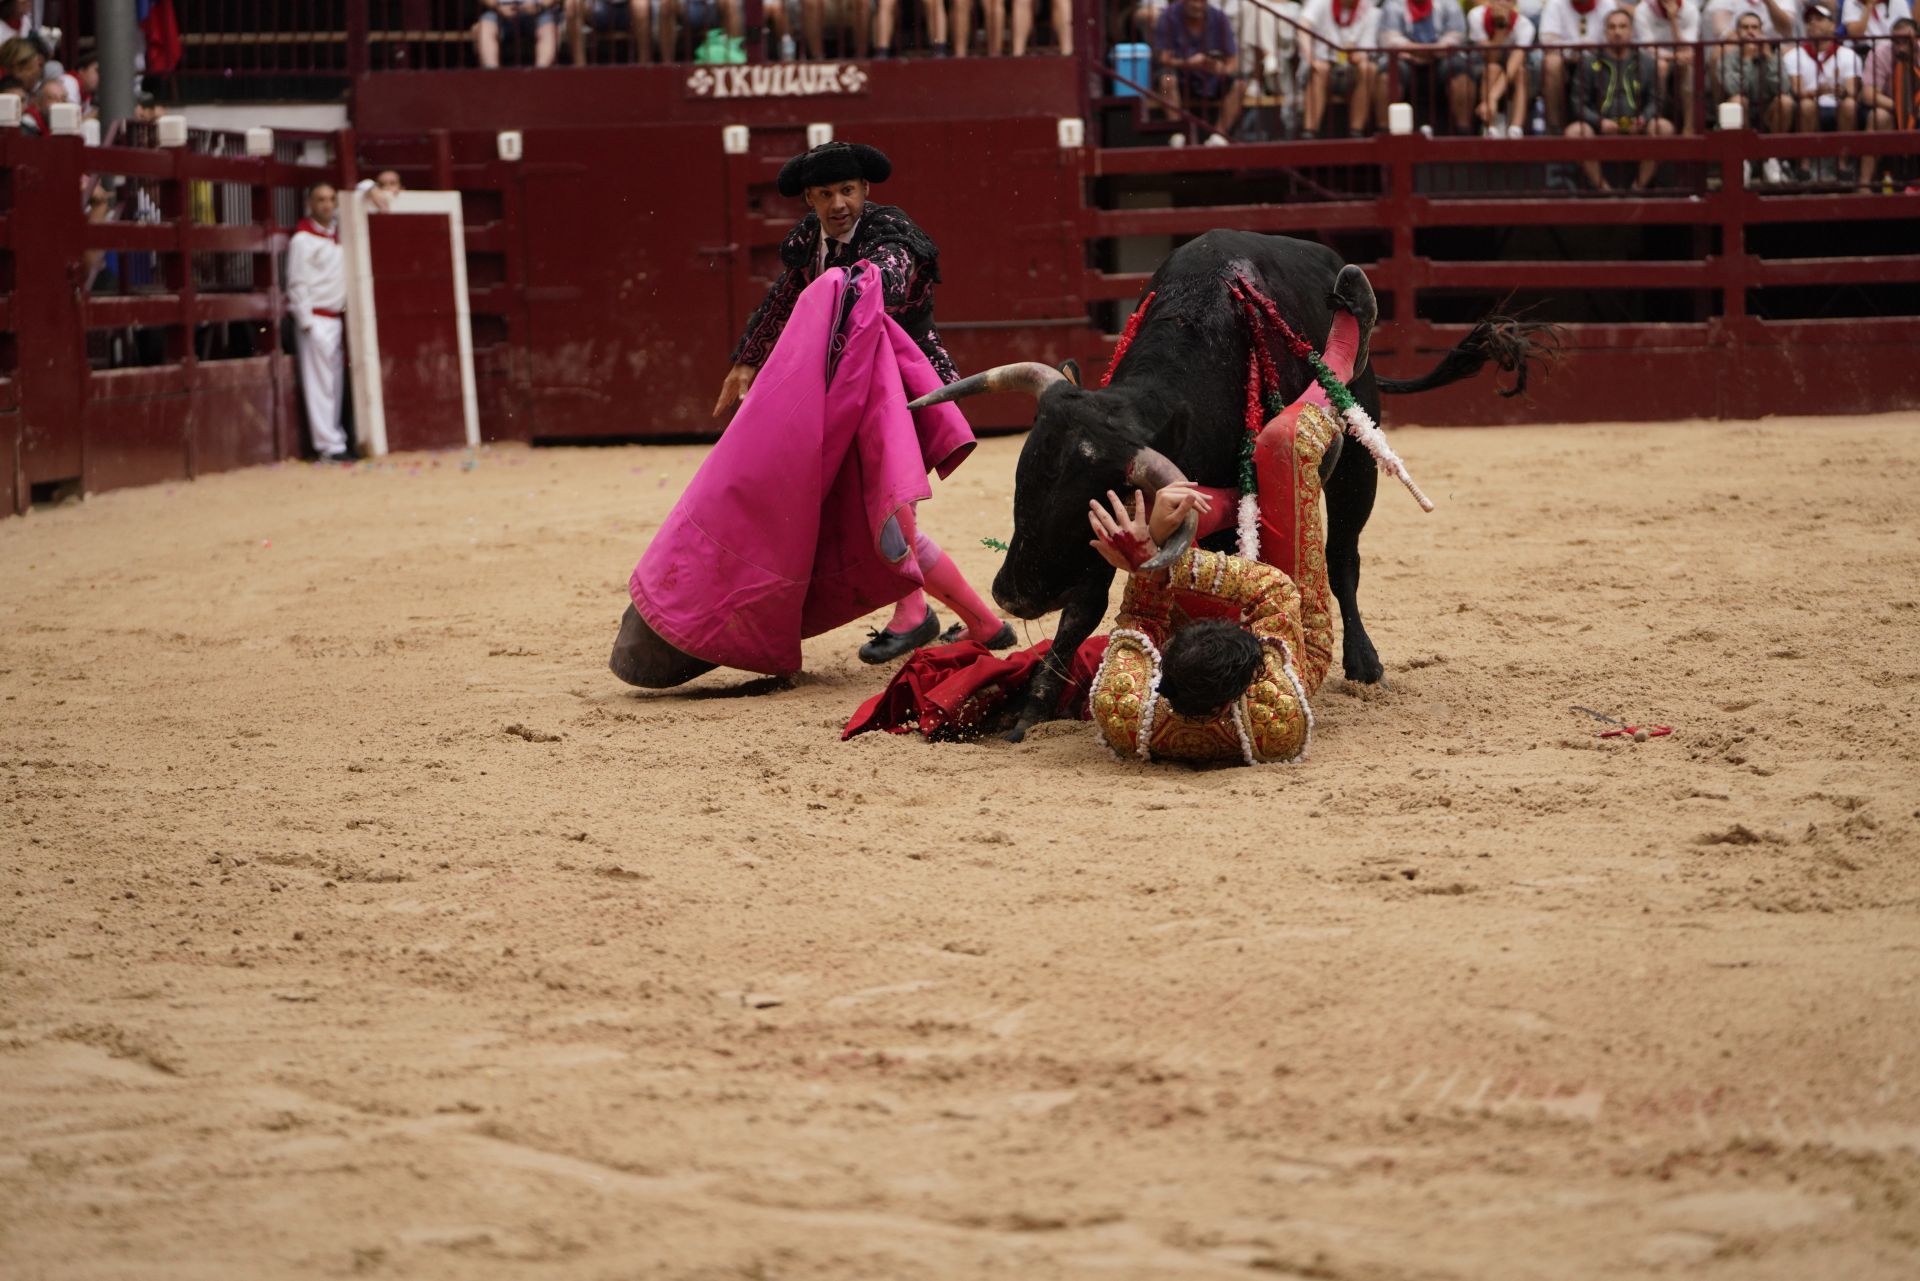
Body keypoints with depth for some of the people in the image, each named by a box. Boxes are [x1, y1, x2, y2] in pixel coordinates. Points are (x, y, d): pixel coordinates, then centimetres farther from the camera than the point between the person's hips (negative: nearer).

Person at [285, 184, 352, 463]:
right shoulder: (303, 239, -9)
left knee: (335, 382, 8)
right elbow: (297, 283, -12)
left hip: (335, 317, 8)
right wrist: (306, 322, -16)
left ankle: (335, 438, 12)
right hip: (315, 318, -8)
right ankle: (329, 446, -9)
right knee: (320, 384, -8)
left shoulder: (338, 233, 12)